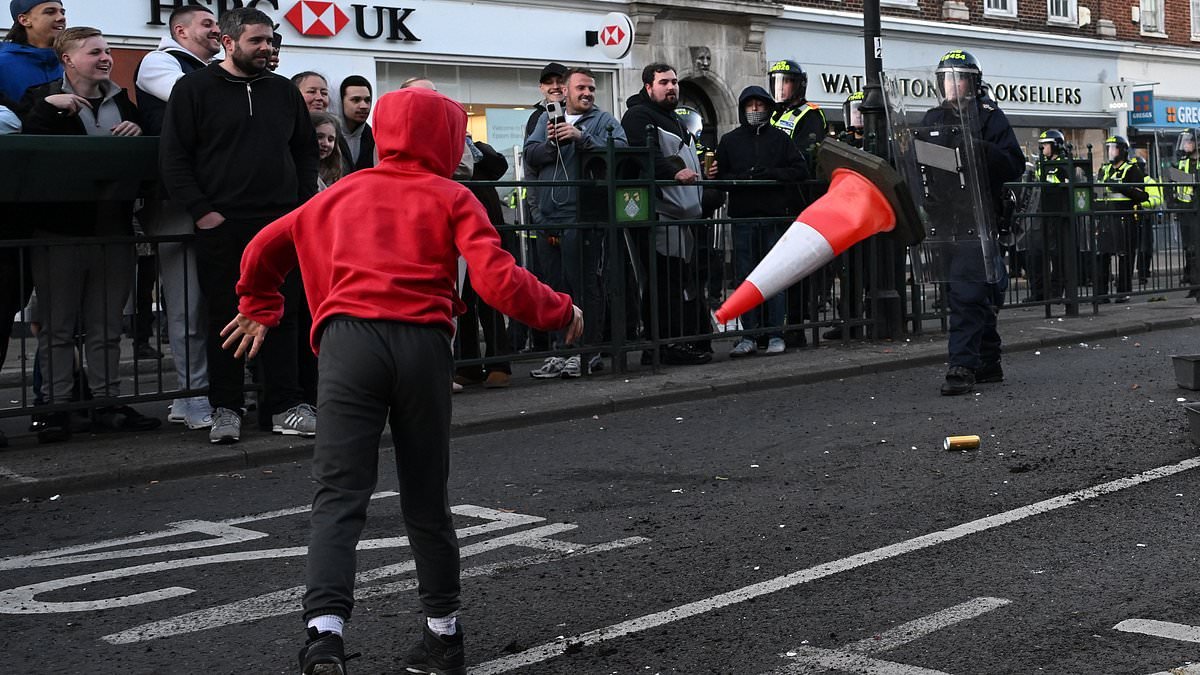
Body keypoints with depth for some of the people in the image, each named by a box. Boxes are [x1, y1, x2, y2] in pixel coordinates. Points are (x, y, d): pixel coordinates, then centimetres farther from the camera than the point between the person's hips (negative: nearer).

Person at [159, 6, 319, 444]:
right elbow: (174, 157, -3)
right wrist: (201, 211, -11)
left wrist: (304, 206, 6)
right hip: (221, 225, -3)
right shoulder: (194, 89, 1)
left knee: (282, 316, 4)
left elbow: (306, 153, 19)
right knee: (225, 317, 2)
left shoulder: (284, 92, 14)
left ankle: (283, 406, 11)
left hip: (281, 222, 3)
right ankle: (225, 409, 11)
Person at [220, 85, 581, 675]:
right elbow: (499, 283, -2)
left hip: (348, 341, 1)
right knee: (425, 497, 12)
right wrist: (561, 312, 13)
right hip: (422, 343, -1)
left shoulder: (343, 192, 21)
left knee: (340, 494, -3)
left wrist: (258, 308, 43)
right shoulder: (452, 198, 11)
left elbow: (265, 245, 26)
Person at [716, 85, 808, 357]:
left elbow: (801, 170, 3)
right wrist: (742, 179, -13)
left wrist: (771, 174, -9)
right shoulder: (729, 141, 11)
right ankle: (749, 335, 5)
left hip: (774, 217, -1)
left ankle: (775, 334, 5)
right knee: (745, 278, 1)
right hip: (742, 218, 1)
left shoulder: (779, 138, 10)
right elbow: (719, 176, 5)